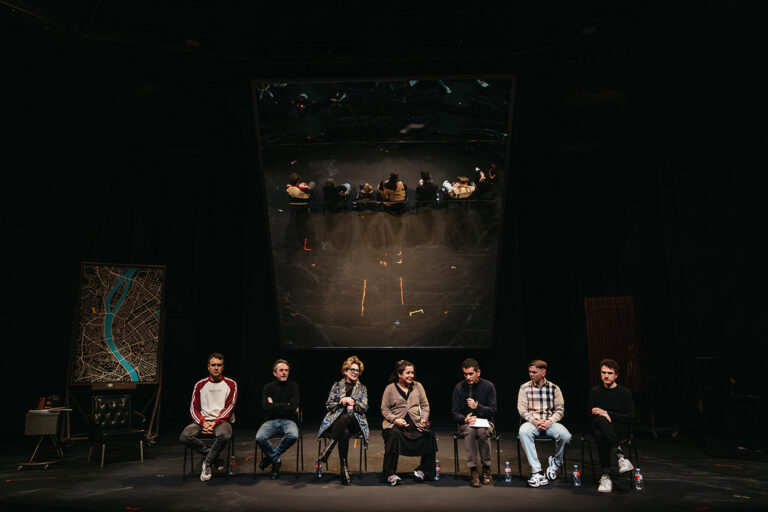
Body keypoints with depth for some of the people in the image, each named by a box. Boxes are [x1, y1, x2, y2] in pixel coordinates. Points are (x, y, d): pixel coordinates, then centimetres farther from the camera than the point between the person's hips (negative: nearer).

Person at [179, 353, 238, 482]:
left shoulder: (231, 384, 5)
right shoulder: (200, 385, 11)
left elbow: (229, 407, -2)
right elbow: (194, 408, 6)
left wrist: (215, 422, -15)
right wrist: (203, 423, -12)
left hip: (222, 420, -3)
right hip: (203, 420, 3)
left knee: (225, 435, -37)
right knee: (185, 436, -27)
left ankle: (207, 462, -11)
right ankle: (215, 458, -10)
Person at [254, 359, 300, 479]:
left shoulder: (293, 386, 4)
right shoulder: (268, 387, 8)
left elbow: (294, 407, -10)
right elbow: (266, 407, -8)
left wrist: (274, 406, -5)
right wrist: (286, 406, -7)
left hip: (287, 420, -1)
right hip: (271, 421, 1)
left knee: (293, 435, -34)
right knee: (260, 437, -31)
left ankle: (270, 457, -8)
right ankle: (276, 461, -3)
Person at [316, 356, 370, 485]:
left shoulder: (362, 389, 17)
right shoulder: (337, 386, 15)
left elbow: (365, 408, 6)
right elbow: (328, 406, 10)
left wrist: (352, 401, -10)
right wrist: (341, 402, -9)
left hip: (354, 422, 0)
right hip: (336, 420, 0)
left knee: (346, 418, -39)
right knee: (344, 433, -38)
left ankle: (323, 456, -38)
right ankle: (344, 468, -33)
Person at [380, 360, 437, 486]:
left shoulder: (418, 386, 14)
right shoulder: (390, 388, 5)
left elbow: (425, 405, 14)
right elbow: (384, 409, 3)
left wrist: (424, 420, -4)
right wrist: (395, 419, -14)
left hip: (415, 422, 3)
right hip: (395, 423, -2)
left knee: (429, 434, -26)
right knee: (394, 434, -35)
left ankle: (423, 470, -9)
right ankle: (390, 474, -24)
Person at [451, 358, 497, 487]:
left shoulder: (488, 386, -4)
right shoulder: (459, 387, -2)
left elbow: (493, 410, -6)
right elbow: (454, 412, -1)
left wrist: (477, 406, -22)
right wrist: (465, 419, -21)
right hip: (466, 423, 0)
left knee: (482, 432, -34)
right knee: (469, 431, -34)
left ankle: (486, 469, -18)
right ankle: (473, 470, -28)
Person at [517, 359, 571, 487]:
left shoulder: (554, 388, 8)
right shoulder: (525, 388, 7)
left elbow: (560, 410, 5)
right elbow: (522, 409, 1)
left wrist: (549, 421, -13)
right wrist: (534, 421, -16)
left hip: (550, 422, 1)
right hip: (532, 422, -1)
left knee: (565, 435, -32)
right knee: (523, 431, -36)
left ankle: (555, 462, 1)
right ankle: (537, 472, -33)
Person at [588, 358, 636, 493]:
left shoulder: (625, 393, 3)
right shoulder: (595, 391, 11)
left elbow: (630, 418, -3)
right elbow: (589, 412, 11)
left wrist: (608, 413, -12)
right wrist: (602, 415, -12)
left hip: (619, 428, -2)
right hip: (597, 425, 2)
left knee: (600, 434, -38)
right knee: (600, 419, -38)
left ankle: (606, 475, -37)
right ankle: (619, 454, -42)